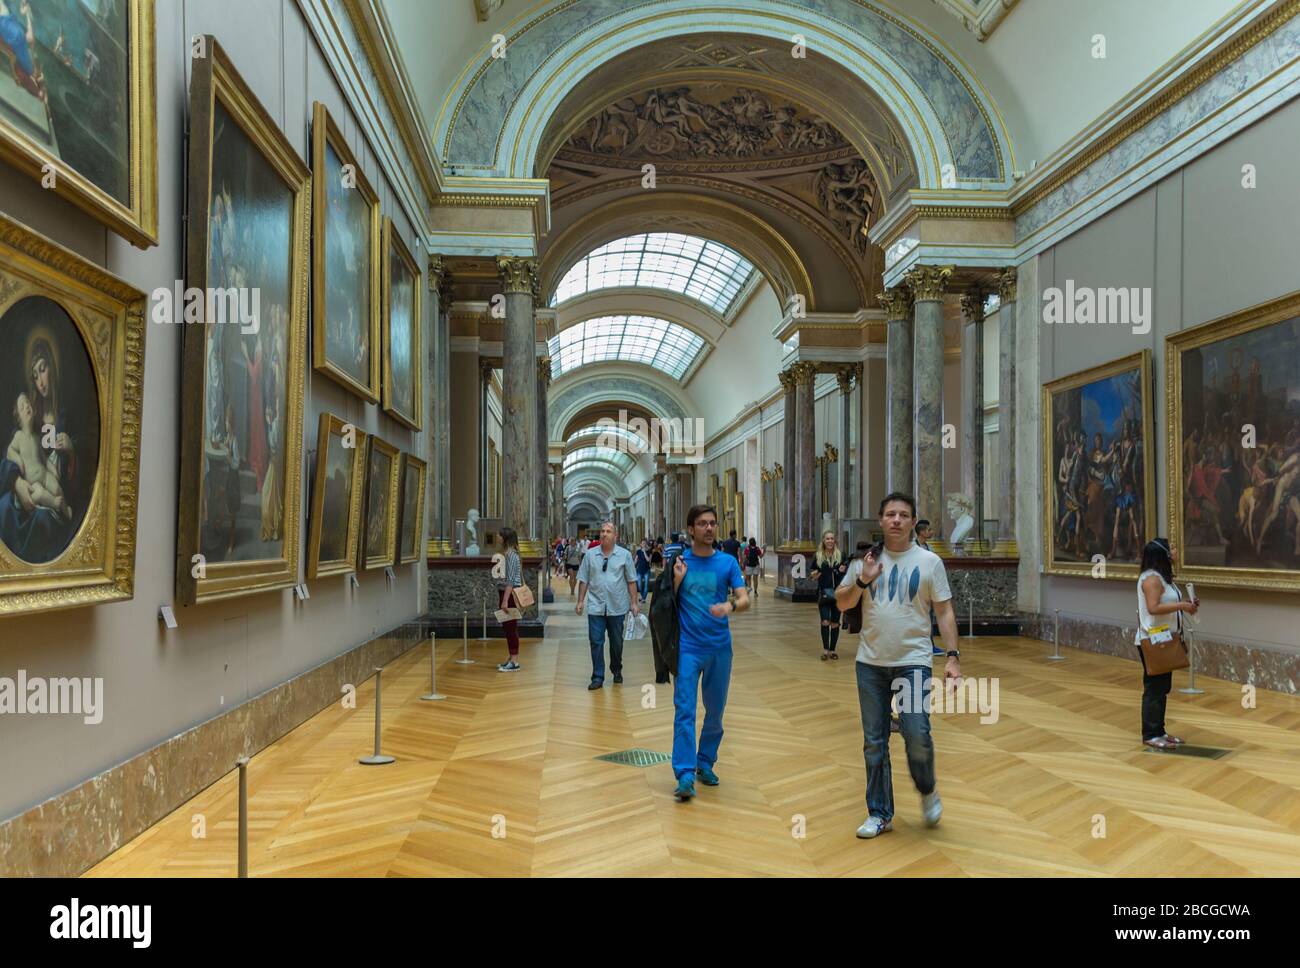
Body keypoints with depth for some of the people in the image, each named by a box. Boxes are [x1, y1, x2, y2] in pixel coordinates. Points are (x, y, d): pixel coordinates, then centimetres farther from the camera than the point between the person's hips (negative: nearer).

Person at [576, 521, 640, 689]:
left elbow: (631, 581, 2)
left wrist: (634, 603, -1)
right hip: (596, 606, 0)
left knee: (616, 642, 12)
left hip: (617, 607, 0)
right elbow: (583, 580, 6)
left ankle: (617, 671, 31)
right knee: (596, 642, -1)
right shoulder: (590, 554, 2)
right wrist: (580, 601, 2)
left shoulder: (625, 555, 0)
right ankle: (597, 677, 6)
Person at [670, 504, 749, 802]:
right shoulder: (678, 561, 1)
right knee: (685, 711, -7)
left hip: (719, 647, 2)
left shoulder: (728, 562, 2)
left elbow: (745, 599, -5)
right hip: (687, 647, -2)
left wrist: (730, 606, -26)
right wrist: (677, 579, -13)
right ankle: (685, 775, -5)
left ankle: (706, 762, 29)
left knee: (715, 711, 12)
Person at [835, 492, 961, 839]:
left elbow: (944, 611, 0)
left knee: (917, 736, -11)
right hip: (871, 663, 2)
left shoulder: (929, 561, -2)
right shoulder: (865, 559, 3)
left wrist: (953, 656, -8)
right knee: (874, 742, 7)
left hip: (913, 661, -2)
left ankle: (927, 791, 21)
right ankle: (880, 814, 21)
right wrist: (862, 580, -14)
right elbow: (842, 603, 4)